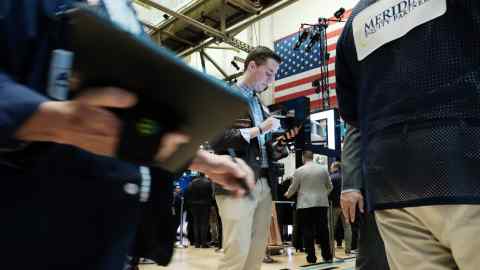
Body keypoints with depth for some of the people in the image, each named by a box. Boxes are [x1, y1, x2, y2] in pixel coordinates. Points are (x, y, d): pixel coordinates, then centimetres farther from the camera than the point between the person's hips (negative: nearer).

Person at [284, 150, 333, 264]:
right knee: (323, 230, 8)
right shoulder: (323, 169, 5)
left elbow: (293, 187, 2)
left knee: (308, 231, 2)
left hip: (305, 204, -3)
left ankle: (311, 257, 5)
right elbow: (330, 186, 12)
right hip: (322, 203, 3)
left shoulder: (299, 171, -3)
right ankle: (327, 256, 13)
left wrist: (287, 194, 23)